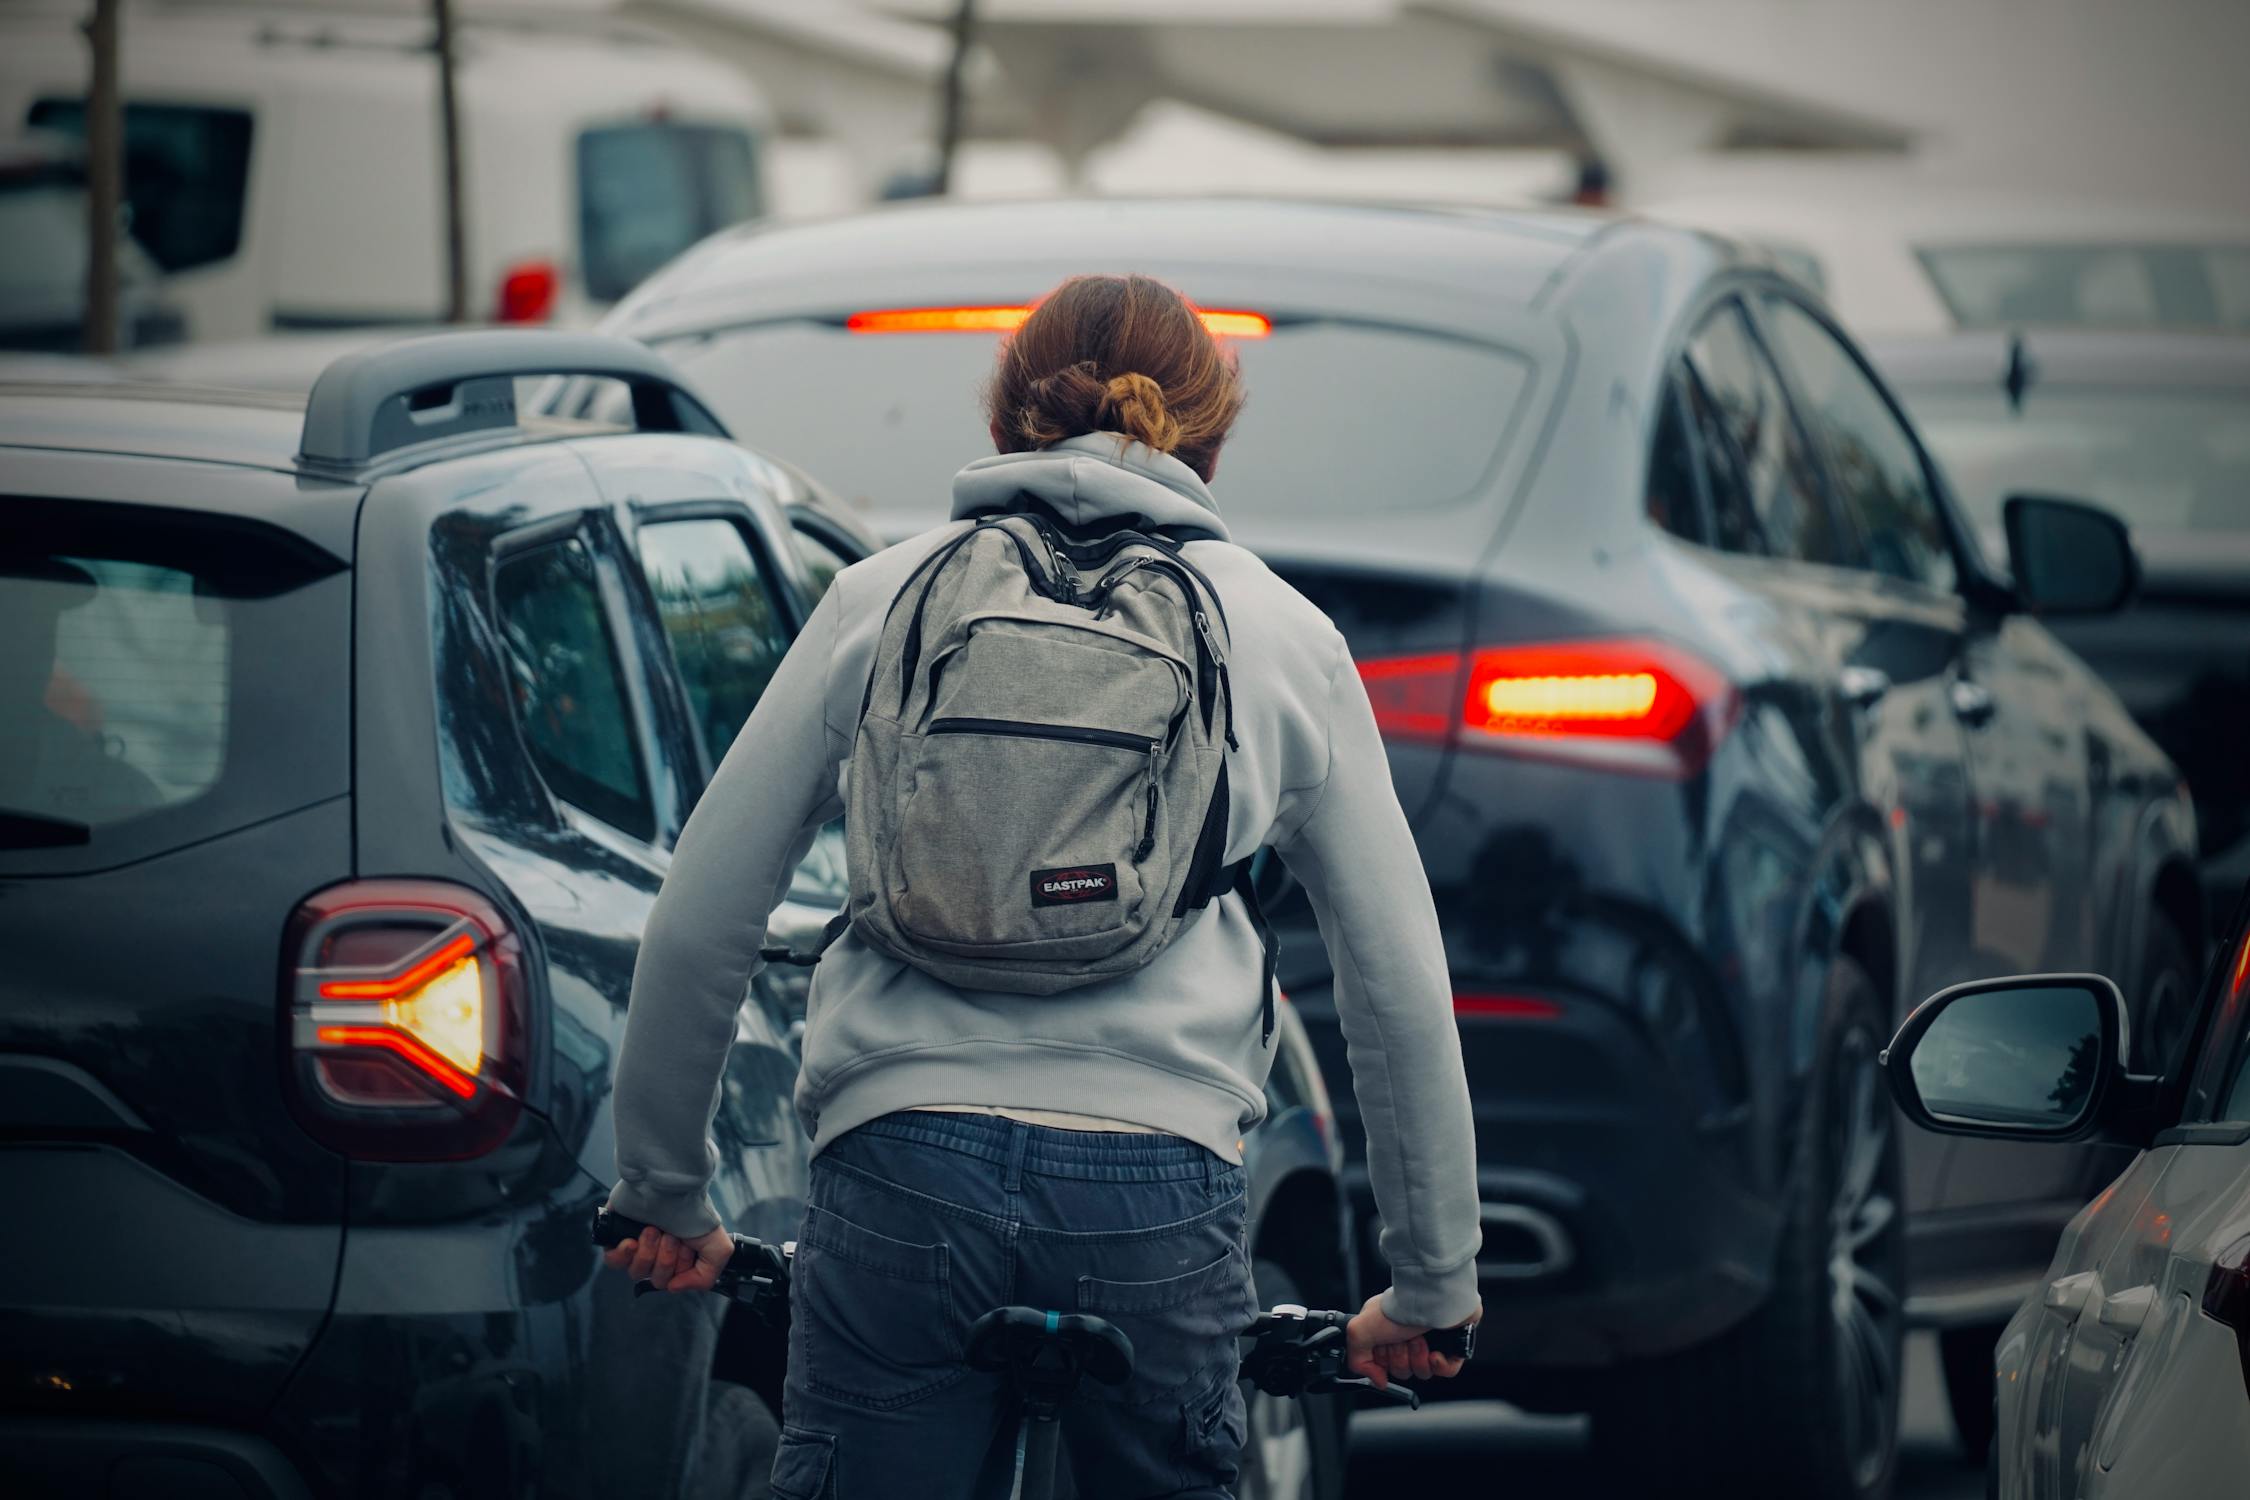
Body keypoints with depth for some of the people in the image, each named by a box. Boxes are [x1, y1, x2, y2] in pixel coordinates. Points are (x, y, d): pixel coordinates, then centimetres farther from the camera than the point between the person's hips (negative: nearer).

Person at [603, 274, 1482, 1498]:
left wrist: (663, 1194, 24)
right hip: (1159, 1189, 0)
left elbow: (696, 929, 12)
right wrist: (1434, 1285, 22)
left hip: (903, 1163, 0)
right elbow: (1401, 987, 13)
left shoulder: (880, 596, 14)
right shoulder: (1283, 634, 14)